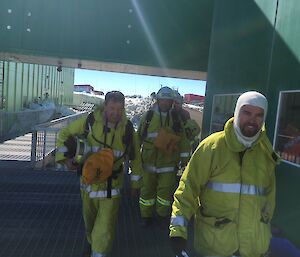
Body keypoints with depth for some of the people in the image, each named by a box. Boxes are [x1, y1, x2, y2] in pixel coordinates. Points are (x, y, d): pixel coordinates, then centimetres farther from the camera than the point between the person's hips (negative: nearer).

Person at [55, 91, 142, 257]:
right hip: (88, 179, 2)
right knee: (90, 219, 24)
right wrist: (65, 158, -13)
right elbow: (64, 134, -1)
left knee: (105, 226, -3)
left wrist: (135, 181, 6)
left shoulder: (127, 128, -11)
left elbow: (134, 156, 0)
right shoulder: (90, 121, -14)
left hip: (111, 184, -1)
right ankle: (92, 243, 53)